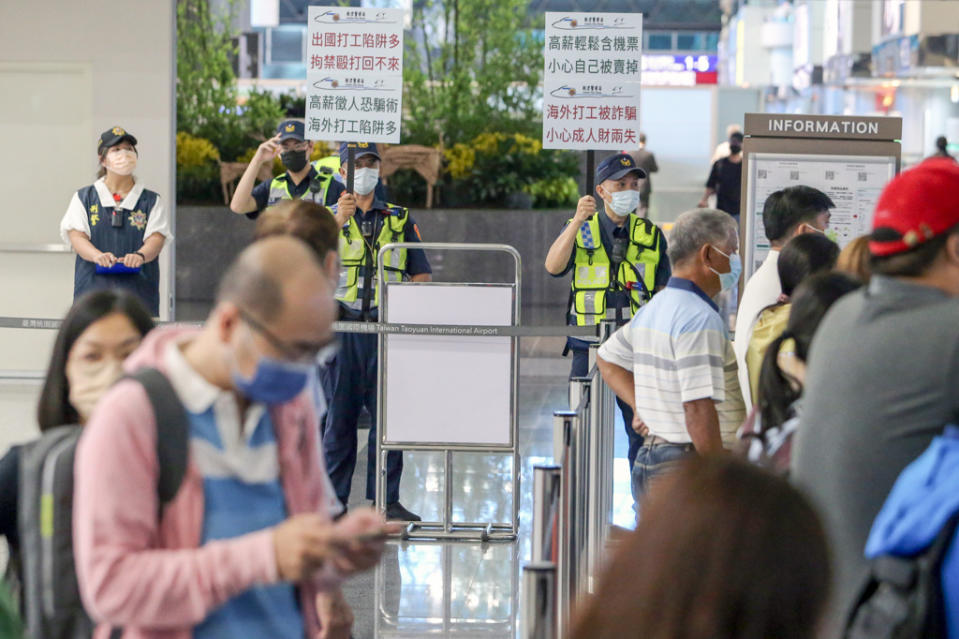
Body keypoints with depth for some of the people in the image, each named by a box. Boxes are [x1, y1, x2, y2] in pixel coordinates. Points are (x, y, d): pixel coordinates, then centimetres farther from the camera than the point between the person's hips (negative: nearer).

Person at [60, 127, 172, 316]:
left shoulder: (151, 201, 12)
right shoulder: (83, 198, 12)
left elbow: (156, 237, -2)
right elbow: (76, 236, -1)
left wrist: (140, 256, -26)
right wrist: (98, 256, -24)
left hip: (138, 292, 0)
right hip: (94, 287, 0)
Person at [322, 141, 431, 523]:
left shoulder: (400, 220, 14)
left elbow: (421, 274, 13)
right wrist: (339, 219, -18)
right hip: (342, 329, -1)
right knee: (340, 416, 1)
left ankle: (386, 500, 5)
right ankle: (333, 499, 7)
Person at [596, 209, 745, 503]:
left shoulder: (652, 310, 15)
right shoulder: (700, 318, -16)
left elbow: (608, 358, 32)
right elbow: (698, 409, -23)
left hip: (650, 457, 10)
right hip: (686, 465, -10)